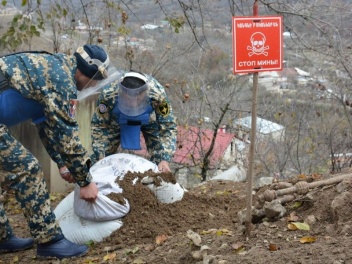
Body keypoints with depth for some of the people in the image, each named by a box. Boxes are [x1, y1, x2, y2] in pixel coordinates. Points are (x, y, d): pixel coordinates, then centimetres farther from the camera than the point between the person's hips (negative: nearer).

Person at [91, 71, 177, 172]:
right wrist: (100, 158, -28)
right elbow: (98, 125, -24)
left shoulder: (157, 94, -41)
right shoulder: (108, 95, -40)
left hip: (149, 121, 0)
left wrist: (165, 160, -40)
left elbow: (168, 127, -30)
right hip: (116, 121, 0)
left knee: (159, 157, -11)